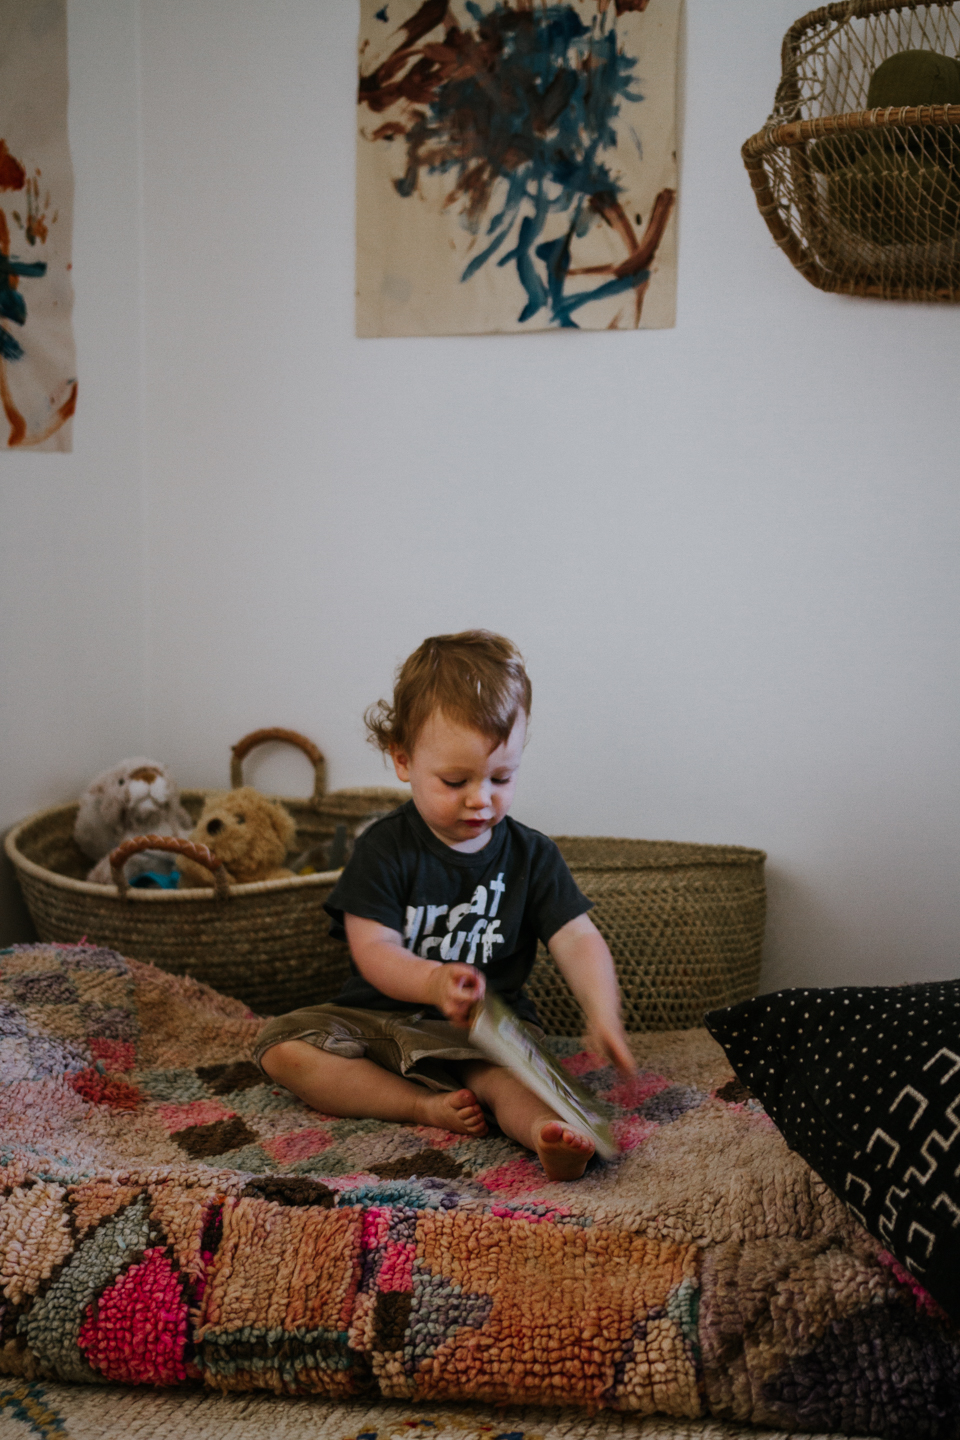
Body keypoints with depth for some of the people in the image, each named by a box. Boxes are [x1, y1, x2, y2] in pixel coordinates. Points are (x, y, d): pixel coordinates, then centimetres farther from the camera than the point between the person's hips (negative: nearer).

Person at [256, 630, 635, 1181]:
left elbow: (578, 941, -7)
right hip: (380, 1019, 1)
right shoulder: (385, 849, -5)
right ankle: (424, 1107, -29)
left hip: (488, 1030, -1)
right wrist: (434, 982, -36)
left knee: (508, 1073, -34)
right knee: (283, 1046, -21)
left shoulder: (531, 855, 0)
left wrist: (604, 1015, -28)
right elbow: (374, 951, -13)